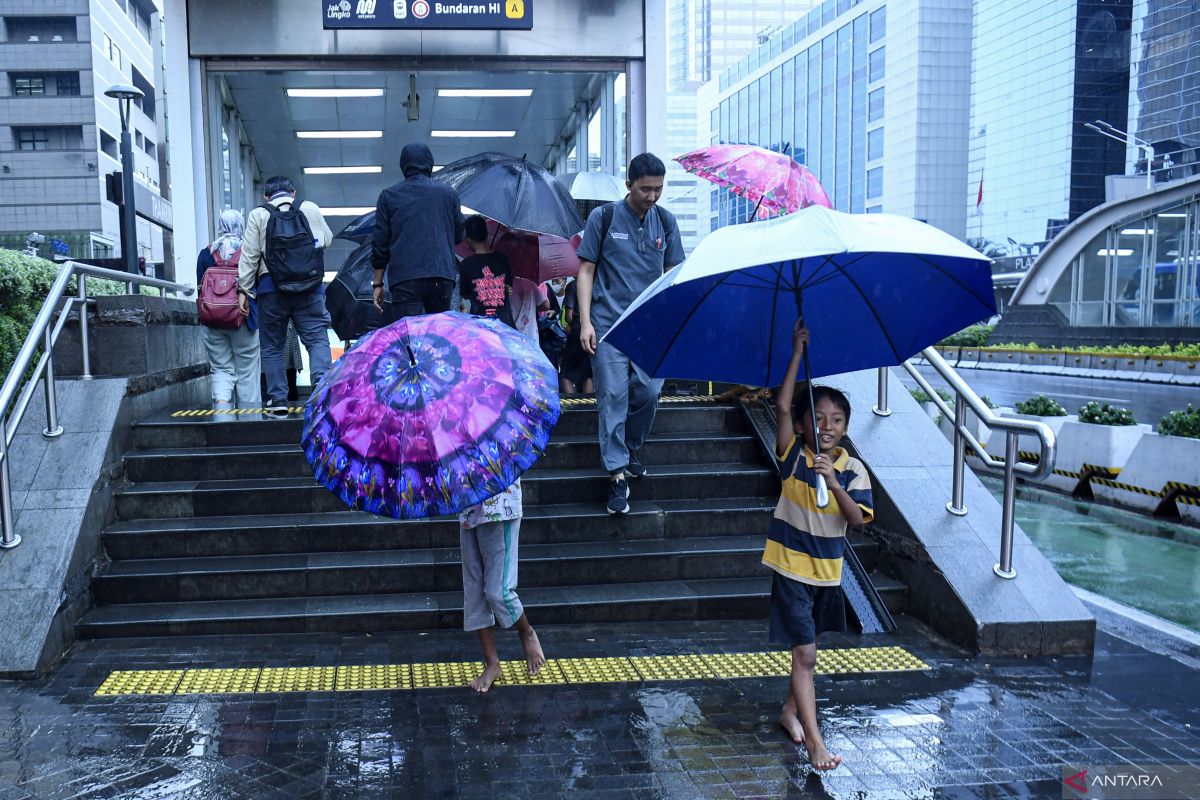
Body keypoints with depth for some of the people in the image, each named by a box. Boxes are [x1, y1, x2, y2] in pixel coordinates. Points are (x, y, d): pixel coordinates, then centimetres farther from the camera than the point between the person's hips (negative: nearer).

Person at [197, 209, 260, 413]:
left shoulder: (205, 254, 4)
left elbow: (200, 288, 8)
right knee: (246, 373, 5)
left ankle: (221, 402, -16)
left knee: (221, 368, 9)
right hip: (244, 319, -2)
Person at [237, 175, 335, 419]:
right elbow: (327, 240, 21)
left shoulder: (258, 215, 5)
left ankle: (278, 401, 5)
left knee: (272, 346, 9)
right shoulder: (310, 209, 9)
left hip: (271, 288, 0)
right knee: (317, 339, -2)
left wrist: (244, 289, 4)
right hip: (309, 288, 0)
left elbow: (249, 255, 2)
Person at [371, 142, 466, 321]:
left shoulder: (388, 196, 8)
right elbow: (460, 235, 18)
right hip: (443, 276, 2)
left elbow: (380, 243, 7)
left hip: (404, 280, -2)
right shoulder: (448, 193, 12)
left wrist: (378, 284, 12)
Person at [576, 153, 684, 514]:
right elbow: (586, 271, 1)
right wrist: (585, 322, -7)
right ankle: (617, 475, 0)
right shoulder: (603, 217, 1)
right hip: (609, 323, -3)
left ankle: (631, 448, 26)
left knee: (649, 391, -1)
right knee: (613, 396, -5)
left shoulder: (665, 221, 9)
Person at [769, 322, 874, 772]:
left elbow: (857, 520, -15)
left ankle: (790, 712, 38)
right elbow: (782, 407, -24)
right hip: (791, 568, -4)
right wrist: (798, 352, -25)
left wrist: (835, 483, -29)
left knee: (808, 648, 19)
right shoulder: (793, 457, -11)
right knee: (804, 653, -6)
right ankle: (814, 739, -1)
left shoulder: (853, 470, -4)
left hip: (828, 571, 4)